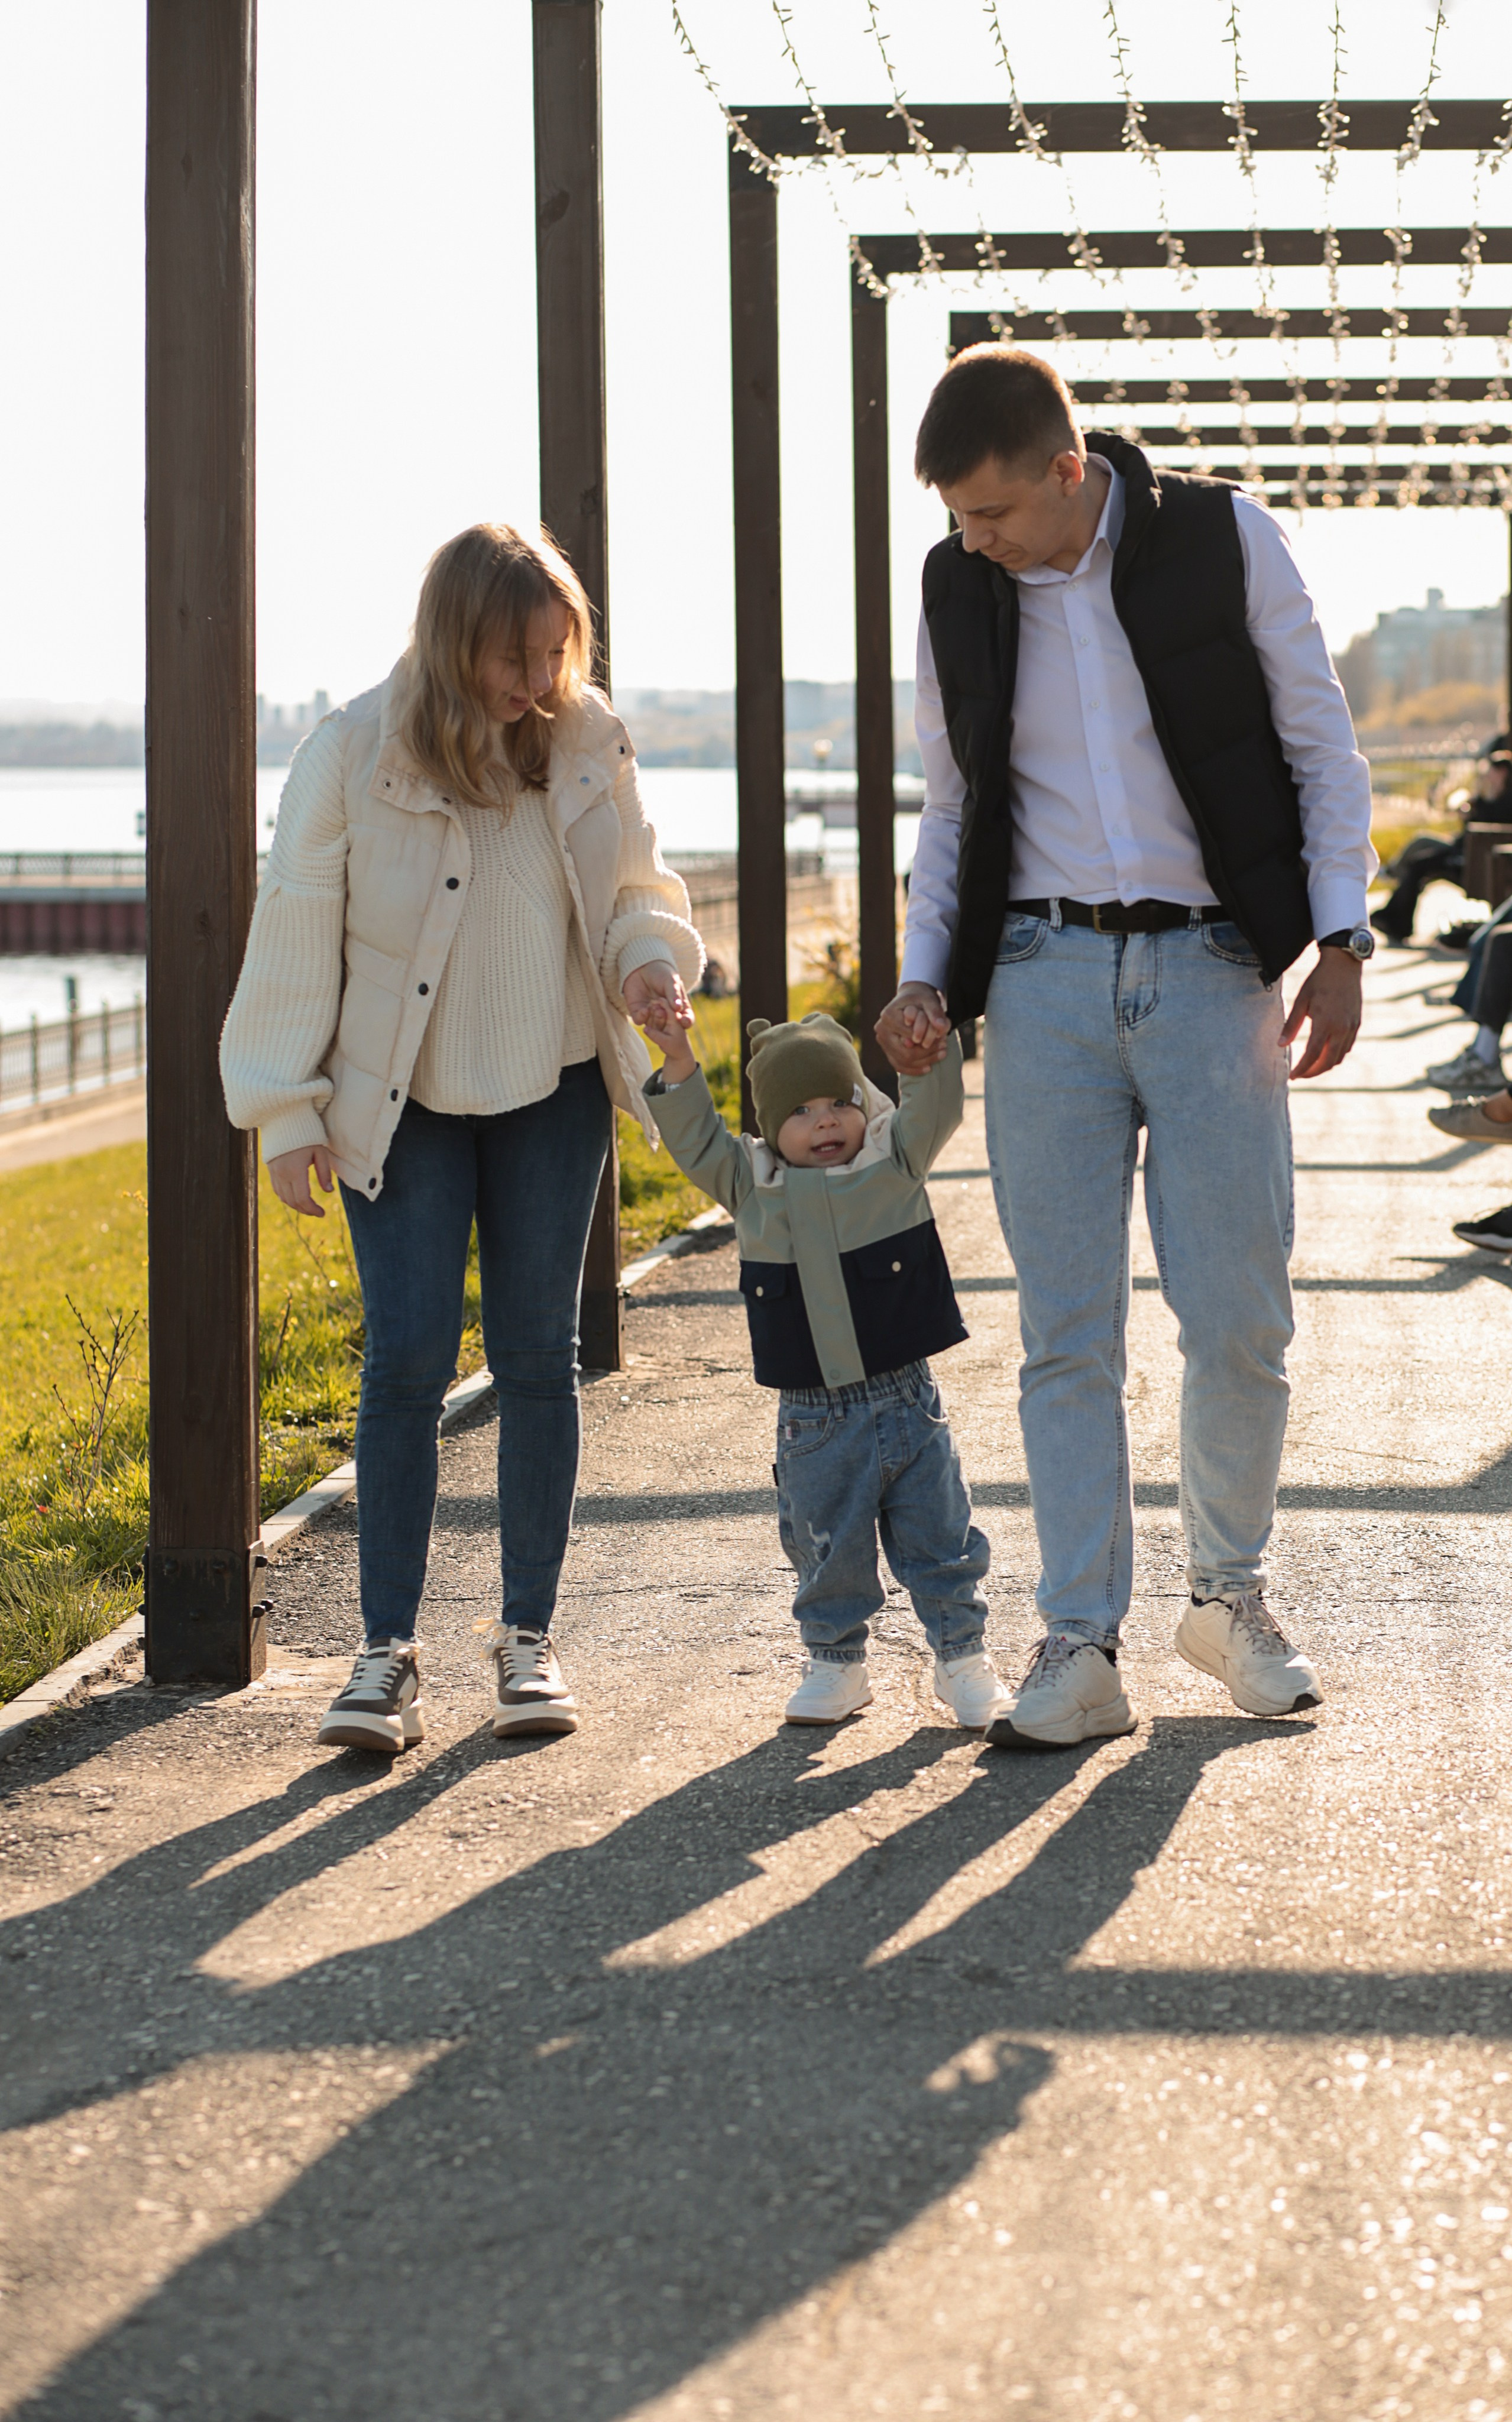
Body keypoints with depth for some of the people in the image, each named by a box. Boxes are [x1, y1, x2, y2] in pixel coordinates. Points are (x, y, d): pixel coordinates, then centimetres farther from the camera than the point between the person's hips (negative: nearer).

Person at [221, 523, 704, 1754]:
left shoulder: (589, 743, -5)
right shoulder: (355, 754, -14)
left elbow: (633, 889, 9)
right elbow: (299, 932, -8)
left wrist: (652, 957, -14)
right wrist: (287, 1113, -8)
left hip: (553, 1094, 3)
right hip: (400, 1101, -2)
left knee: (537, 1354, 5)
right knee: (407, 1362, -6)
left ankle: (529, 1635, 16)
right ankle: (388, 1650, 3)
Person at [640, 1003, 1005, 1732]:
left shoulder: (893, 1161, 1)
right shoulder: (753, 1184, 3)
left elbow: (934, 1107, -5)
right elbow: (697, 1142, 3)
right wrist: (679, 1067, -7)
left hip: (906, 1403, -1)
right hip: (813, 1419, 1)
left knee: (938, 1542, 7)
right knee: (828, 1553, 9)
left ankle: (962, 1657, 21)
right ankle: (835, 1663, 26)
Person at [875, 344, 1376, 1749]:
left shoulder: (1223, 541, -3)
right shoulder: (956, 592, 6)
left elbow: (1322, 750, 3)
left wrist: (1339, 941, -6)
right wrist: (923, 977, 2)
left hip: (1209, 966, -2)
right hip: (1044, 977, 2)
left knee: (1239, 1321, -1)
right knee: (1066, 1333, -1)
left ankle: (1228, 1597, 20)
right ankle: (1080, 1648, 4)